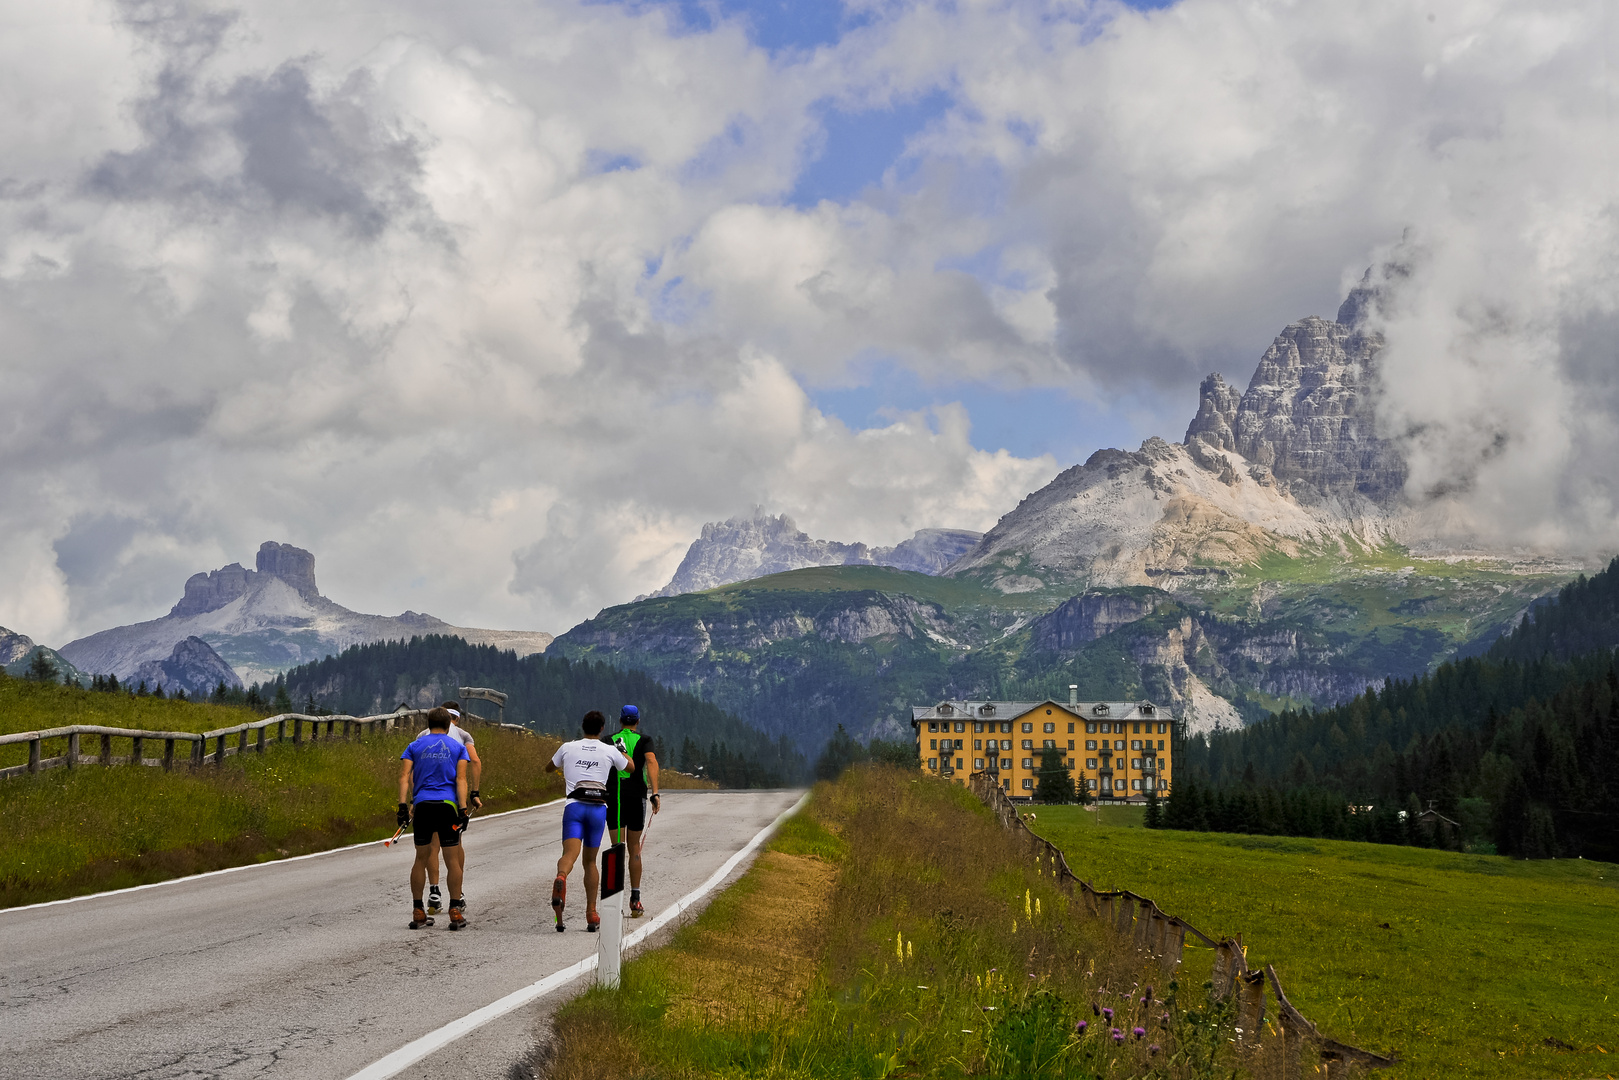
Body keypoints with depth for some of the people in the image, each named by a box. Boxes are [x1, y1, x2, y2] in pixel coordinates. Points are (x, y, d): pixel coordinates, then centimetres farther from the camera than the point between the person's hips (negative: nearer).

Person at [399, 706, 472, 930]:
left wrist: (403, 805, -5)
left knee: (421, 858, 9)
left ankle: (418, 912, 7)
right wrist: (463, 809, -7)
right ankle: (456, 912, 0)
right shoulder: (458, 748, 9)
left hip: (422, 805, 2)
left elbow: (404, 777, 0)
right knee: (452, 859, 2)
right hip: (447, 805, -2)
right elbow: (461, 780, -2)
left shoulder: (415, 747, 12)